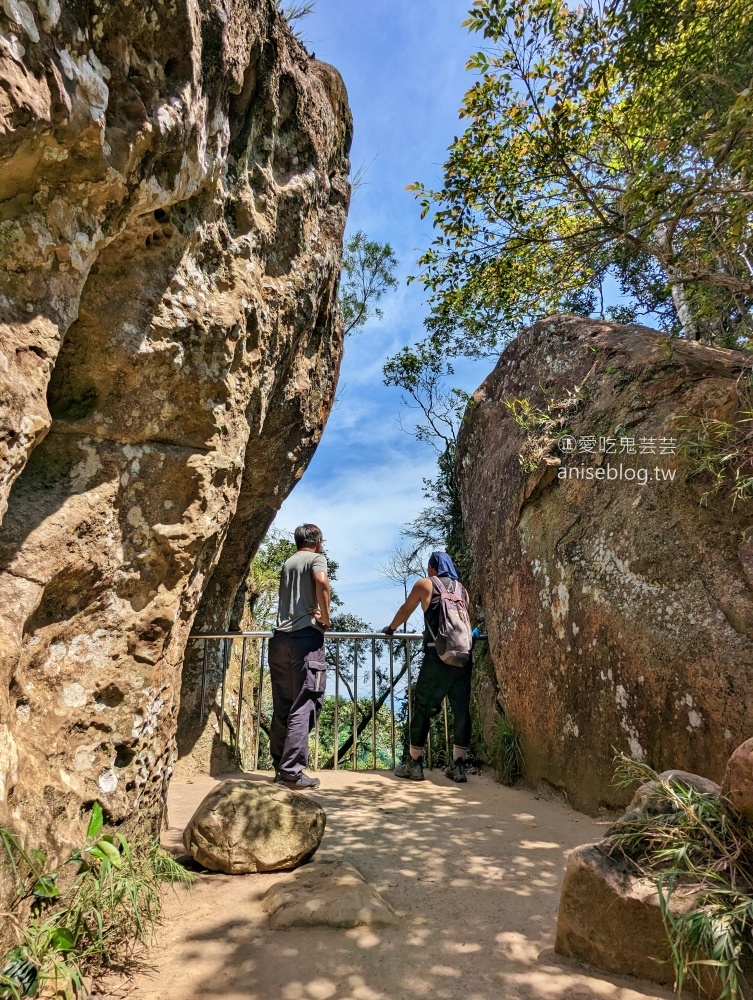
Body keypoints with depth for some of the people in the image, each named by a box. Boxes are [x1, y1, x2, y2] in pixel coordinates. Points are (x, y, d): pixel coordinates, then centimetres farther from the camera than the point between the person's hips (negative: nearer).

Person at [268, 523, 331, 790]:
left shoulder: (288, 563, 22)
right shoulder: (316, 558, 2)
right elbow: (321, 581, -20)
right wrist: (325, 616, -10)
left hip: (280, 638, 7)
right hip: (306, 636, -7)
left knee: (282, 707, 11)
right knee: (304, 706, -5)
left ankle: (280, 767, 18)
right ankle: (291, 772, -6)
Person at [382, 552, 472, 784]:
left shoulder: (425, 584, 8)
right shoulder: (462, 589, 17)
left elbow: (405, 610, 17)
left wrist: (390, 629, 33)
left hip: (437, 655, -4)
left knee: (423, 707, 4)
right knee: (462, 710, 8)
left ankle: (414, 764, 9)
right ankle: (459, 766, 12)